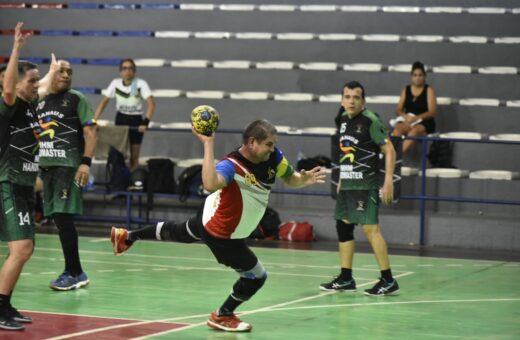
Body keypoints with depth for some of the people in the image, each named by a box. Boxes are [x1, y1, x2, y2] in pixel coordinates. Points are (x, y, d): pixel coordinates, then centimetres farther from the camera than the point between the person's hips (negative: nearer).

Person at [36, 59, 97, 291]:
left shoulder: (77, 99, -1)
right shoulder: (40, 102, 16)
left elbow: (90, 132, -7)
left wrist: (86, 162, -18)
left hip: (68, 165, -6)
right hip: (46, 165, 6)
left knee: (63, 216, -13)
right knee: (58, 218, 6)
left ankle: (73, 273, -8)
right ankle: (75, 273, 13)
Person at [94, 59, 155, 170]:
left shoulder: (141, 84, -15)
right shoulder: (115, 83, -6)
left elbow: (151, 103, -24)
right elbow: (104, 102, -5)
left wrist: (146, 122, -36)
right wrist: (94, 120, -15)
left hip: (135, 120, -2)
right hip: (120, 119, 2)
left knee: (134, 156, 1)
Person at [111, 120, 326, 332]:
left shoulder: (273, 156, -17)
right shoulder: (232, 165, -39)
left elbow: (290, 179, -2)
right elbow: (211, 184, -60)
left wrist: (304, 179, -24)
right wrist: (208, 144, -58)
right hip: (221, 234, -9)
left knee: (180, 232, 34)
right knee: (257, 277, 3)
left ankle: (127, 236, 55)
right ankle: (222, 316, 28)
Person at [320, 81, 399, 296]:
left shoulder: (370, 121, -11)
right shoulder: (343, 120, 11)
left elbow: (389, 150, -12)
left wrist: (388, 180, -20)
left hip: (365, 185, -8)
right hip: (346, 184, 8)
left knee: (370, 228, -12)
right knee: (343, 227, 10)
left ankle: (388, 280, -8)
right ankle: (345, 279, 20)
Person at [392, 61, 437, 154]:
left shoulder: (429, 90, 6)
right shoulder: (406, 90, 16)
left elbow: (432, 112, -4)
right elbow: (398, 110, 12)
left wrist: (416, 118, -18)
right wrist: (405, 116, -12)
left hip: (424, 123, -3)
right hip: (406, 121, 3)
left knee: (415, 130, -39)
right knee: (397, 129, -33)